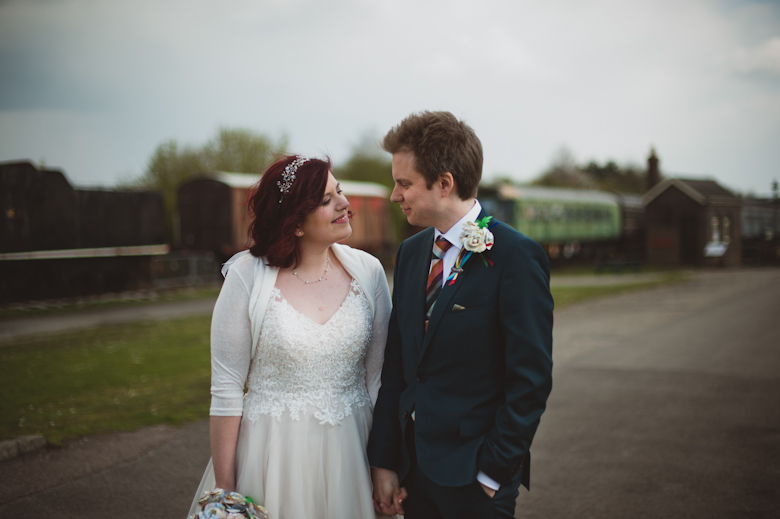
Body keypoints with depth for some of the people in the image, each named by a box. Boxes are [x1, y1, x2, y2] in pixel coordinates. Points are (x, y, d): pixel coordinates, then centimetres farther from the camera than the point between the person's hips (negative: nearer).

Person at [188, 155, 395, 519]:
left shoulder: (367, 271, -3)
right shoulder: (248, 276, -11)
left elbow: (378, 375, 2)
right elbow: (226, 389, -7)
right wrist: (224, 488, -6)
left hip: (350, 450, 3)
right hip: (273, 450, -2)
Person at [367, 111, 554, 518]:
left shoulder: (516, 257, -13)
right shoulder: (410, 253, 8)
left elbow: (531, 378, -14)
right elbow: (395, 365, 7)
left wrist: (494, 471, -13)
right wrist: (384, 461, 4)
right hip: (414, 466, 6)